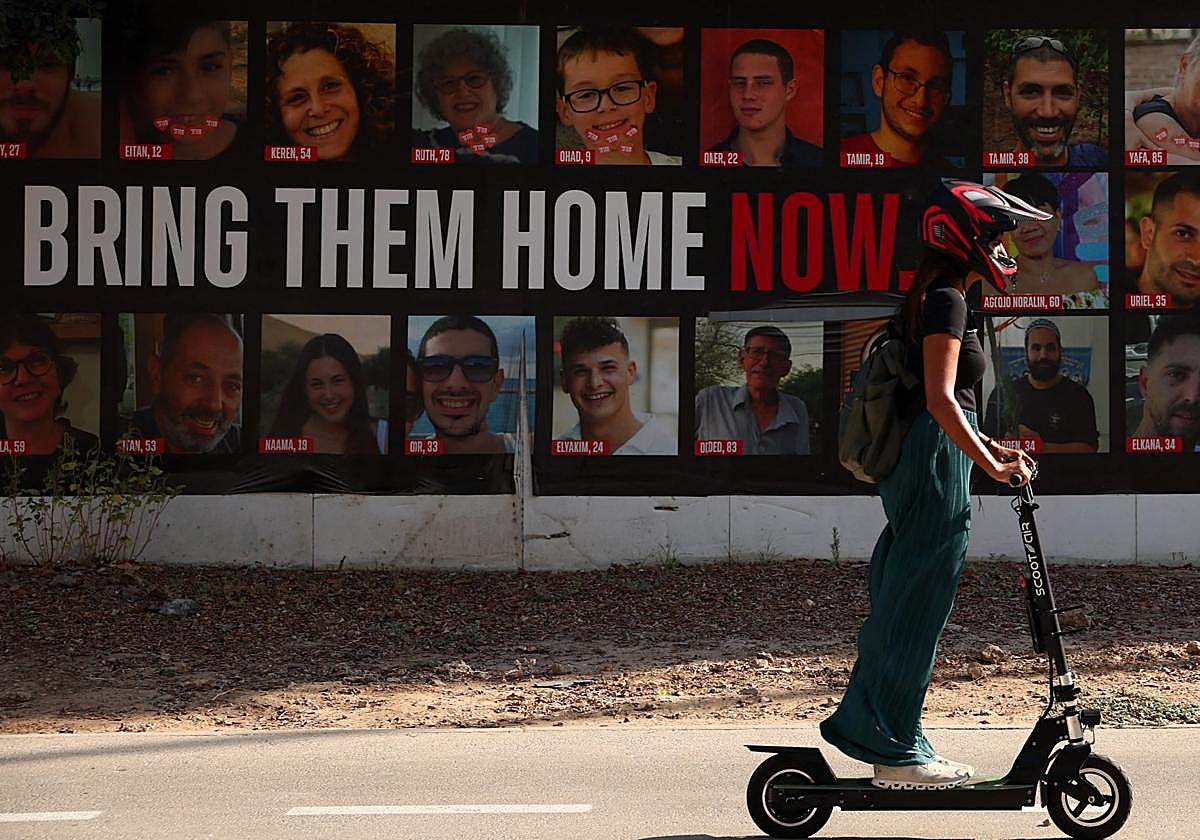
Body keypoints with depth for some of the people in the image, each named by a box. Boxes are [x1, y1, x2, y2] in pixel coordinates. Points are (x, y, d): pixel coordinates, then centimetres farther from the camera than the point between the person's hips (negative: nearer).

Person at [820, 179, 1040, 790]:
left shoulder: (929, 300, 18)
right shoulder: (948, 301, -12)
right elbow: (940, 398, -21)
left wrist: (987, 446, 18)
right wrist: (991, 465, -20)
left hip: (913, 462, 10)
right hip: (936, 463, -10)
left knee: (899, 602, 14)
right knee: (917, 608, -5)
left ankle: (864, 727, 21)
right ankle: (896, 751, 1)